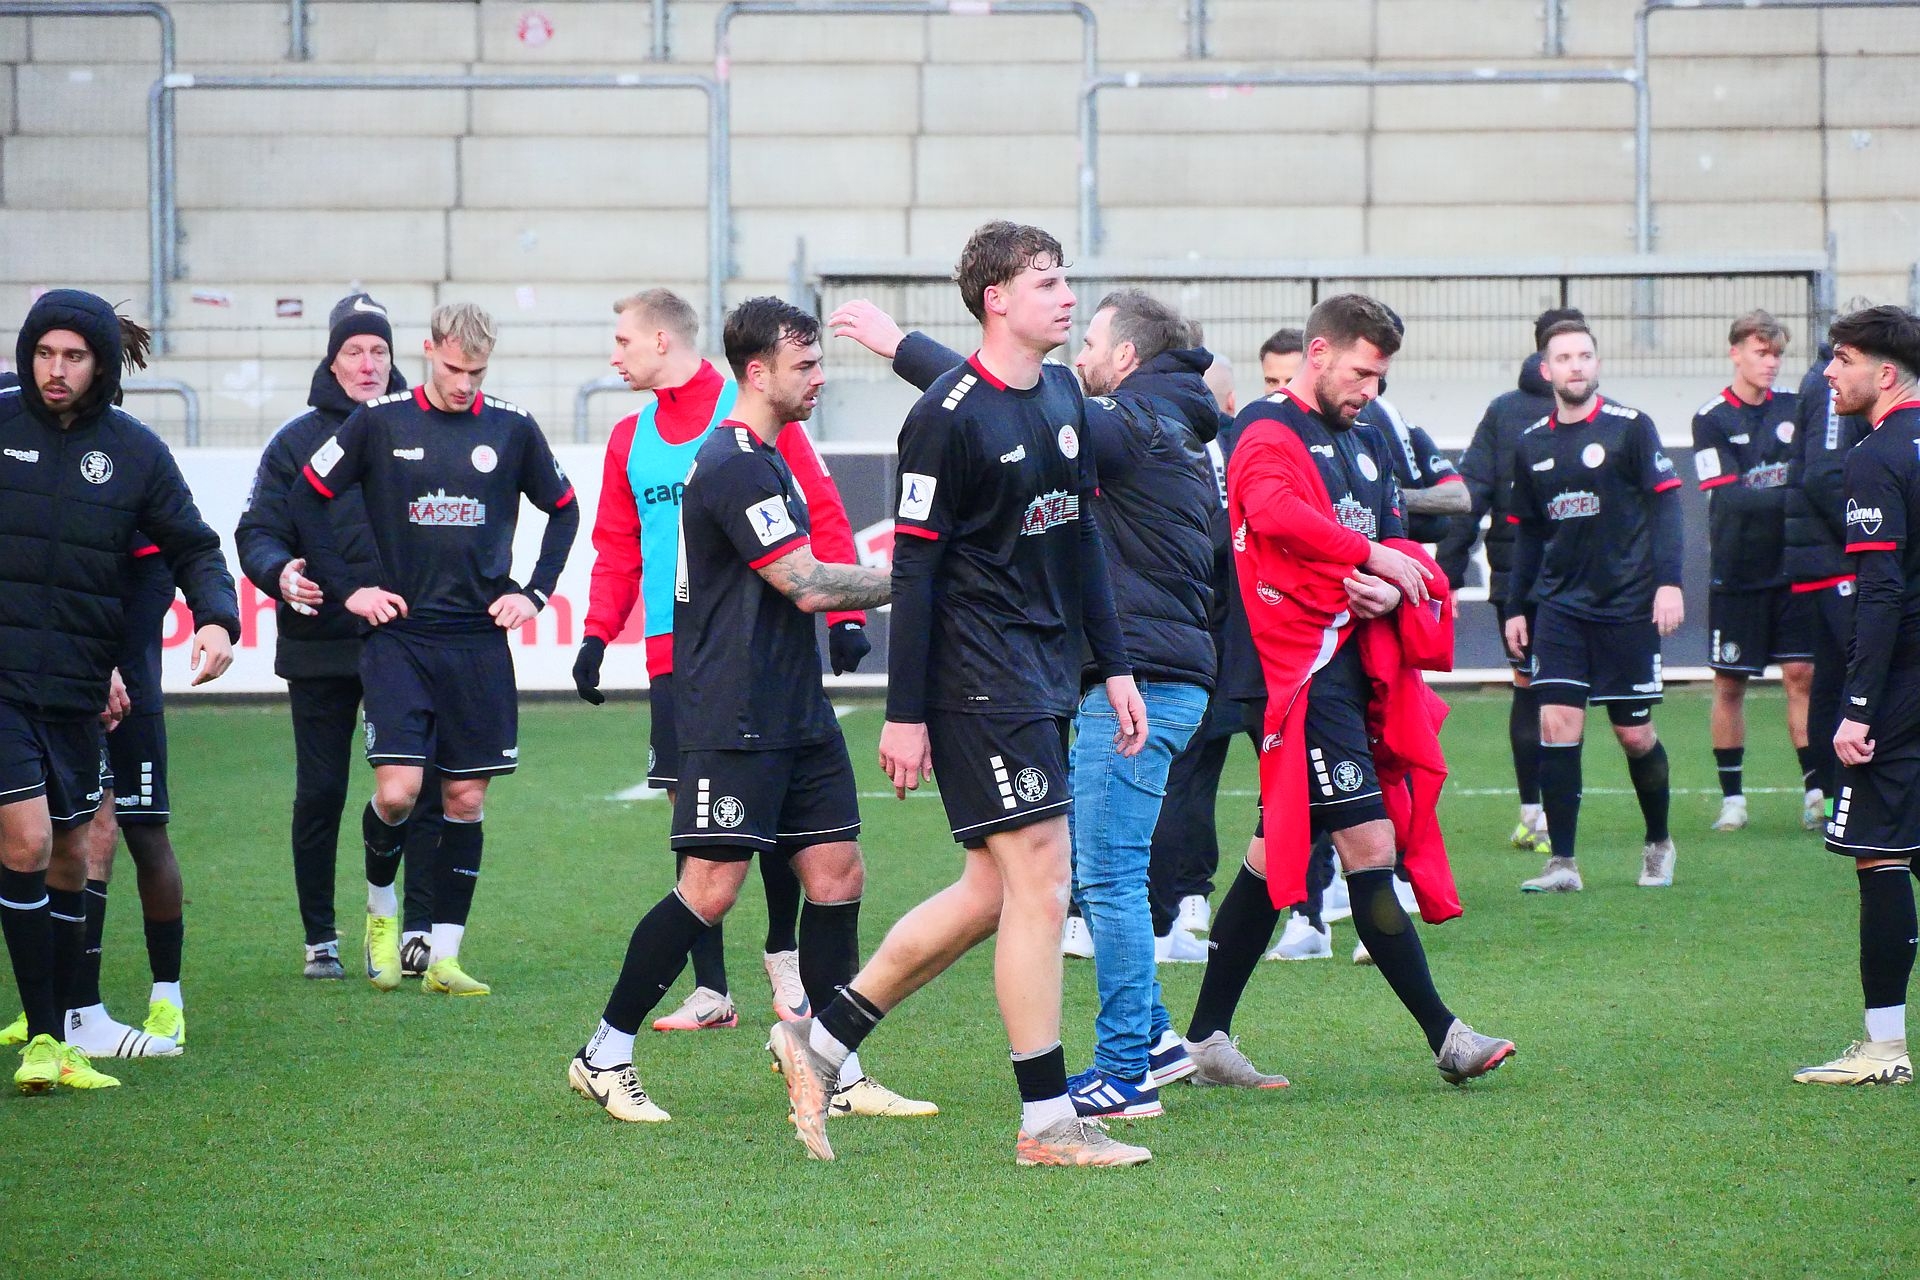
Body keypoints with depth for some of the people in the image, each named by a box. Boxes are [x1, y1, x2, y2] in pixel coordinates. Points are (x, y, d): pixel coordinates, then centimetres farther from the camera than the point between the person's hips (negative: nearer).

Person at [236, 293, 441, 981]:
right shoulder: (297, 439, 6)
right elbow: (258, 531, 1)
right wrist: (279, 572, -19)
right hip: (320, 645, 0)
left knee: (421, 788, -6)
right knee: (319, 794, 4)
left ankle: (419, 928, -1)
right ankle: (320, 937, 14)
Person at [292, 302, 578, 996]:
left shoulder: (512, 429, 4)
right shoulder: (379, 422, -2)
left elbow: (563, 509, 19)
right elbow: (308, 498, 6)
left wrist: (535, 592, 9)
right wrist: (347, 588, 2)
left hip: (479, 640, 2)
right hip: (398, 634, -2)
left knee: (466, 796, 1)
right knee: (397, 790, -13)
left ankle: (444, 957, 8)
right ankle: (380, 905, 16)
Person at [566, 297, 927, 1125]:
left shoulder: (763, 458, 17)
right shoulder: (734, 464, -15)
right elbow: (807, 586, -18)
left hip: (795, 715, 10)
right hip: (734, 721, -10)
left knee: (837, 873, 5)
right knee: (711, 889, -8)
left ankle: (832, 1072, 9)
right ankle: (603, 1057, 2)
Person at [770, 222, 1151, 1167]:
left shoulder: (1062, 395, 12)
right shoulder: (947, 416, -14)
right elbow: (914, 569, -14)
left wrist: (1114, 666, 16)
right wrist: (904, 715, -15)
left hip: (1045, 676, 9)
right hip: (980, 686, -9)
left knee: (992, 892, 11)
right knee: (1039, 884, -7)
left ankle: (822, 1040, 21)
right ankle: (1047, 1123, 0)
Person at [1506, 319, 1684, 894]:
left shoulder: (1629, 427, -4)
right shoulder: (1532, 444, 8)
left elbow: (1664, 503, -6)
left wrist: (1669, 582, -15)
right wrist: (1515, 607, 16)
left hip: (1628, 608, -3)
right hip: (1559, 607, 3)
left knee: (1635, 735, 4)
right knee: (1556, 726, -9)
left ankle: (1659, 844, 26)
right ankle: (1562, 863, -6)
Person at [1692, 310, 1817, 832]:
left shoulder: (1796, 409, 7)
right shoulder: (1711, 420, -4)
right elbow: (1728, 496, -13)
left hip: (1794, 569, 2)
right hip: (1737, 572, -2)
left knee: (1802, 674, -2)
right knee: (1730, 684, 3)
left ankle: (1816, 790, 1)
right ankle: (1732, 798, 11)